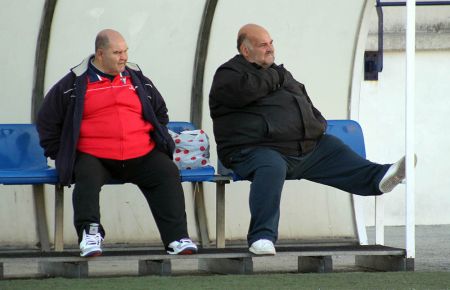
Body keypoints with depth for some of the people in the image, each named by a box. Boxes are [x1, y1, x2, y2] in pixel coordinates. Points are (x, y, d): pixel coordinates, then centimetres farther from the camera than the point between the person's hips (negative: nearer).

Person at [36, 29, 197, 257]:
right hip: (93, 157, -2)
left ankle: (177, 238, -23)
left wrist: (158, 141, 19)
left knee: (168, 173, -20)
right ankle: (89, 234, -35)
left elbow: (160, 111, 31)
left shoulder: (138, 80, 16)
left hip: (141, 156, 3)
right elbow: (47, 120, 12)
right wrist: (61, 155, 7)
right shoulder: (74, 84, 5)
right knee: (87, 177, -34)